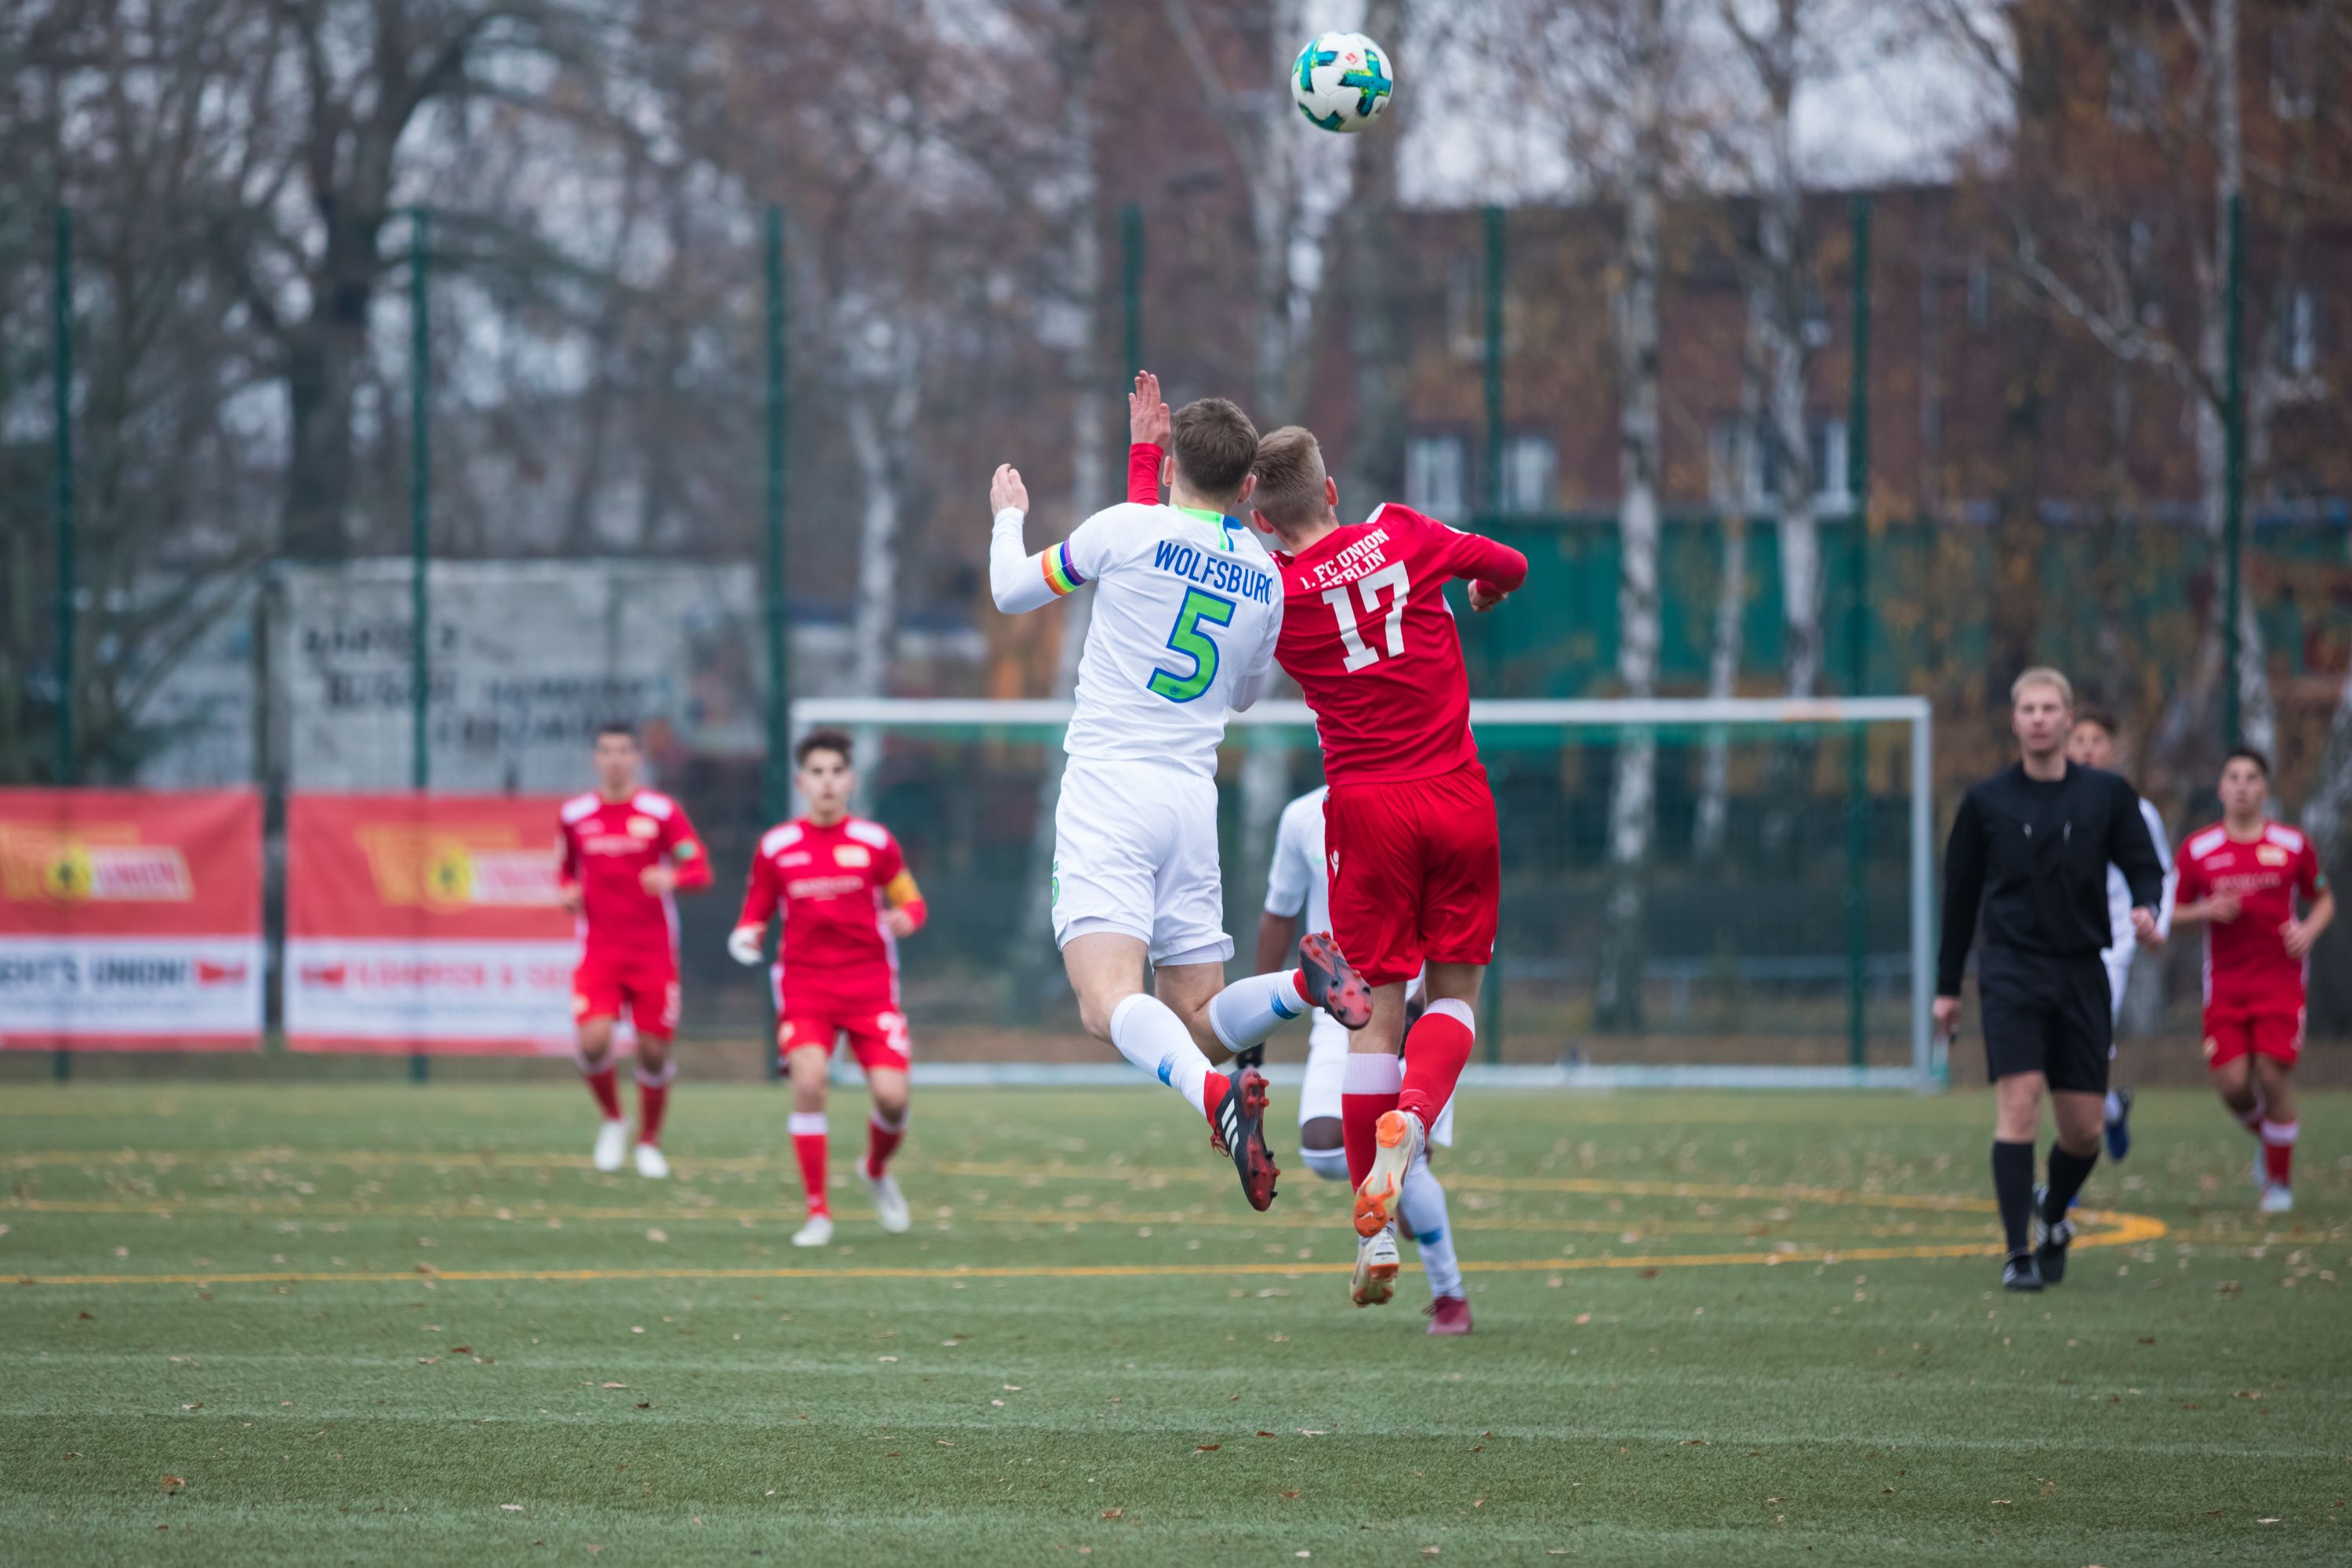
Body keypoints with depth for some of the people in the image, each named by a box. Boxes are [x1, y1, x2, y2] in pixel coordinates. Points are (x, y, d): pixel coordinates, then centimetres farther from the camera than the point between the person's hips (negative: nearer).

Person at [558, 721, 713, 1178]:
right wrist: (569, 892, -1)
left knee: (653, 1051, 1)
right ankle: (612, 1120, 10)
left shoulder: (662, 811, -2)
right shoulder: (575, 814, 6)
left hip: (654, 951, -1)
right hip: (598, 949, 1)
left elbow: (700, 871, -6)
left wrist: (672, 877, -27)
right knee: (593, 1041, -18)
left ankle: (649, 1141, 23)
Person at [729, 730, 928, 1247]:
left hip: (870, 985, 0)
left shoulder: (874, 841, 3)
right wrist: (746, 937, -12)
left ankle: (877, 1171, 25)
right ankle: (818, 1212, -12)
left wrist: (904, 918, -13)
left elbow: (911, 902, 11)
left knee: (891, 1096, -12)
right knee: (808, 1080, -24)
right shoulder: (776, 846, 3)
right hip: (804, 985, 0)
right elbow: (756, 914, 11)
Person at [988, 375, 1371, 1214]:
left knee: (1109, 1001, -19)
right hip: (1193, 797, 5)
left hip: (1110, 788, -5)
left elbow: (1012, 591, 10)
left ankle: (1216, 1095, -46)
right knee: (1197, 1021, 11)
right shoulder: (1264, 577, 12)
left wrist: (1009, 516, 32)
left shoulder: (1128, 529, -3)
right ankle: (1307, 983, -18)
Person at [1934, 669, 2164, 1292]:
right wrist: (1948, 985, 13)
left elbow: (2144, 867, 8)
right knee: (2019, 1098, -18)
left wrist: (2147, 909, -16)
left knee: (2083, 1128, 2)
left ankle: (2053, 1219, 33)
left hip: (2081, 972, 2)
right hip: (2012, 970, -2)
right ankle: (2018, 1253, -17)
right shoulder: (1986, 802, 5)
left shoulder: (2107, 796, 6)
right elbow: (1960, 895, 11)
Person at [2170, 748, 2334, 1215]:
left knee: (2273, 1076, -10)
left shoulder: (2293, 846, 1)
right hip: (2225, 982, 1)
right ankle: (2265, 1136, 27)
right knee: (2232, 1083, -8)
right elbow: (2175, 913, 9)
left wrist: (2309, 930, -7)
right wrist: (2206, 911, -12)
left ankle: (2281, 1180, 7)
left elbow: (2324, 899, 13)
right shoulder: (2198, 850, 2)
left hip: (2281, 979, -1)